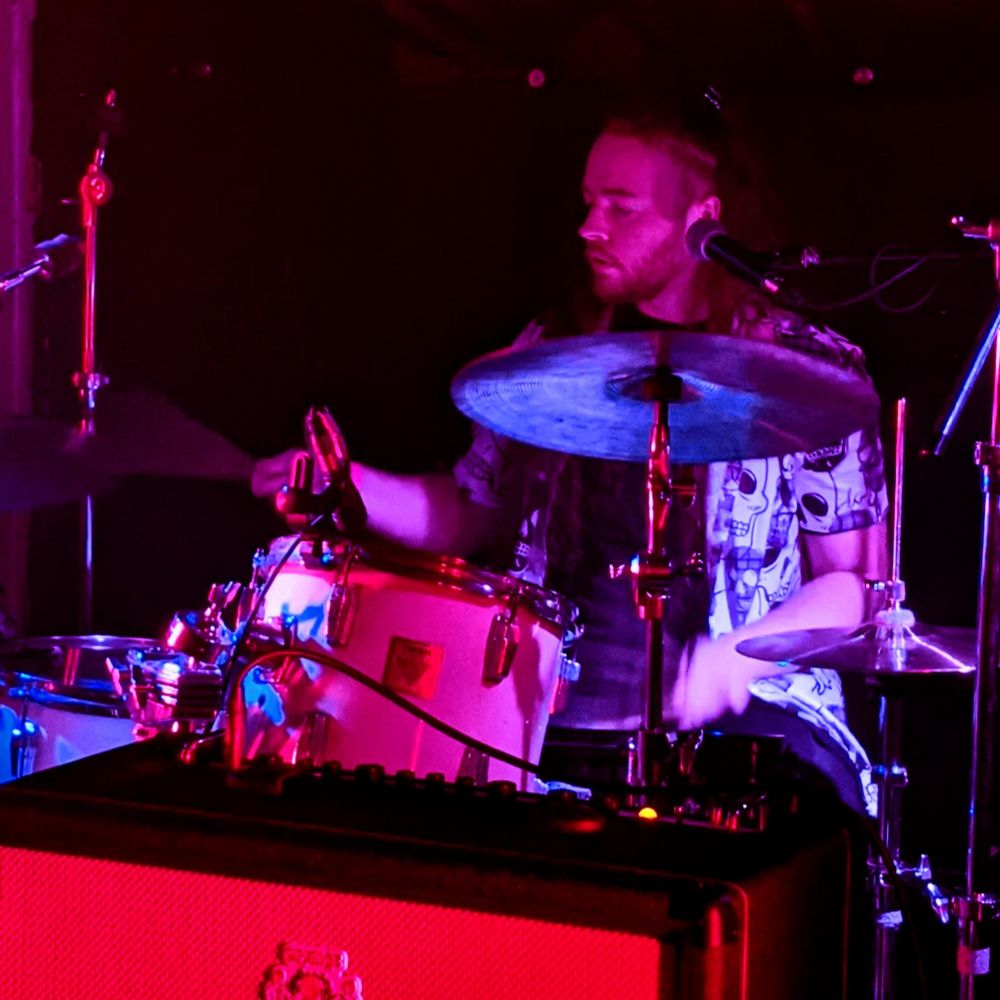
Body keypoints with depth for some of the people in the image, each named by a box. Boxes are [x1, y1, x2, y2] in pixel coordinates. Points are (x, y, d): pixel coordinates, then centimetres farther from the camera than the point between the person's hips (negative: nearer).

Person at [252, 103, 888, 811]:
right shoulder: (555, 351, 12)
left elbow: (861, 584, -1)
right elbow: (470, 511, 21)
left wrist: (732, 660, -17)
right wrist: (350, 484, 3)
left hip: (746, 709, -3)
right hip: (561, 704, 4)